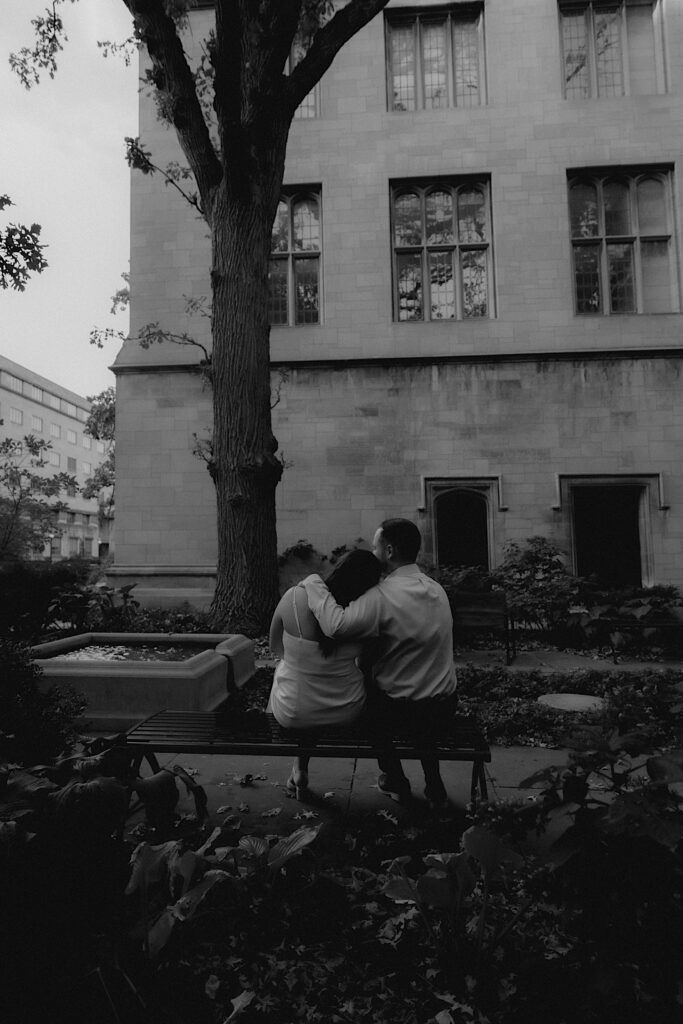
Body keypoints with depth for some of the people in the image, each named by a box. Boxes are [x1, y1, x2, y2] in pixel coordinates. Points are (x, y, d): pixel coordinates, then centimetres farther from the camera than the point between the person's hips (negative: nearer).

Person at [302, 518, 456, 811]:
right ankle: (434, 789, 41)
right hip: (444, 705, 6)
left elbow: (336, 625, -35)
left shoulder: (384, 595, -25)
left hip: (401, 710, -6)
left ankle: (395, 783, 39)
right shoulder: (437, 589, 0)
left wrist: (313, 584, -21)